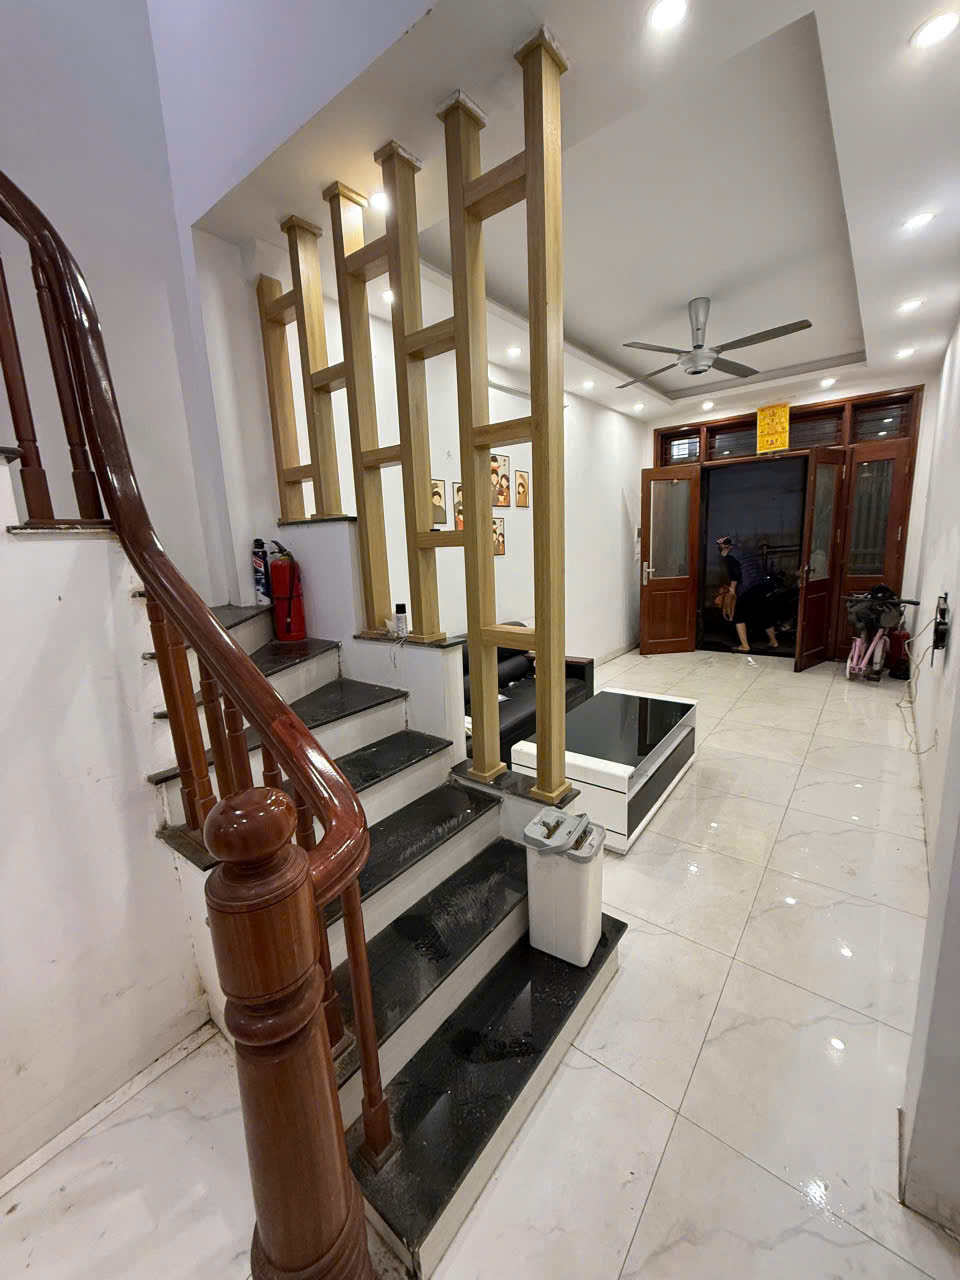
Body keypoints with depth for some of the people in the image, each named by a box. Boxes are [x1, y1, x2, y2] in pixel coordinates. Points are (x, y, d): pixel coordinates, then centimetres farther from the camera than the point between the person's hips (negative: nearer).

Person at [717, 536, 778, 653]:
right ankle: (774, 642, 33)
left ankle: (745, 646, 2)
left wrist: (732, 588, -1)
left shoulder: (729, 556, -4)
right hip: (761, 585, 8)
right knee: (762, 616, 21)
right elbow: (756, 568, 23)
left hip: (747, 589, -8)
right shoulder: (743, 551, 20)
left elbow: (735, 574, -16)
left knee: (739, 617, 5)